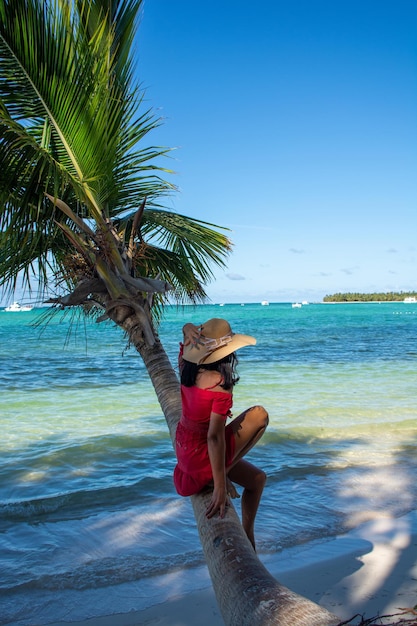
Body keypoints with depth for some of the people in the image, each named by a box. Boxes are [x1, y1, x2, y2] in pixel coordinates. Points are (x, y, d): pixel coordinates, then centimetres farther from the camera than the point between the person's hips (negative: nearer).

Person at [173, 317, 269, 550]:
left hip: (184, 450, 8)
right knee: (260, 415, -2)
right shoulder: (220, 384, -26)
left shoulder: (189, 368, -4)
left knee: (257, 478, 21)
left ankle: (247, 535, 28)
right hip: (202, 457, -8)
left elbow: (189, 328, 14)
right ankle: (220, 477, -2)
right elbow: (214, 437, -30)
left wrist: (190, 330, -10)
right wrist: (220, 487, -29)